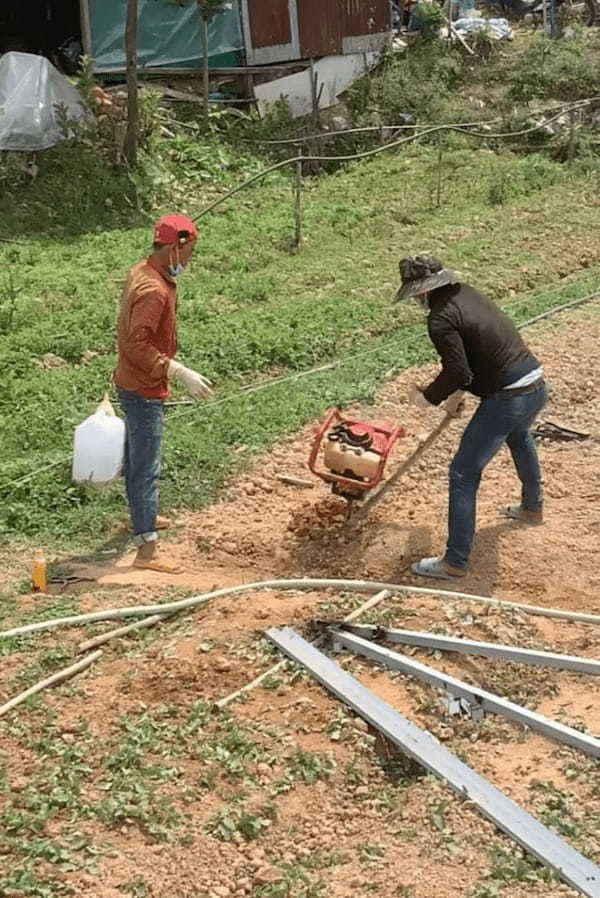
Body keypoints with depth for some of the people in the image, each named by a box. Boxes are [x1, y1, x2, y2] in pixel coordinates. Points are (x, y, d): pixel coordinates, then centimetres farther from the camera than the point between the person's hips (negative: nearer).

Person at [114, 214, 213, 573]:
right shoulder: (154, 291, -27)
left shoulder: (142, 273, 5)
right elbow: (139, 347, -30)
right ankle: (147, 549, -1)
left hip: (133, 385, 10)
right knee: (148, 466, -6)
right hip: (144, 392, -10)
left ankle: (142, 515, 44)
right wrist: (182, 373, -29)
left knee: (137, 456, 25)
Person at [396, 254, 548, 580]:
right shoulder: (467, 294, 11)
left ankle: (455, 562, 4)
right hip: (537, 385, 9)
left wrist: (427, 398, -4)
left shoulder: (441, 318, -15)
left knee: (464, 474, 0)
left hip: (508, 399, -9)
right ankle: (532, 508, 61)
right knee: (519, 439, 39)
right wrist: (458, 392, 23)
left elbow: (457, 371, -20)